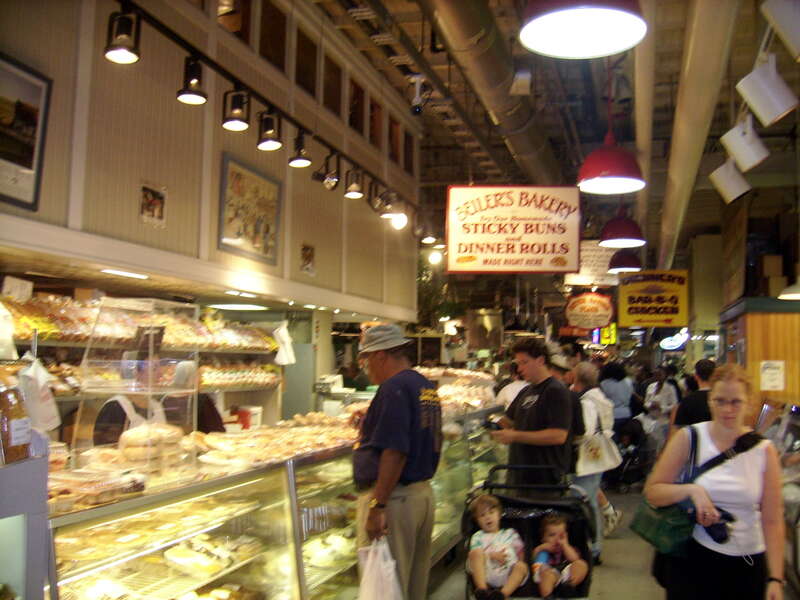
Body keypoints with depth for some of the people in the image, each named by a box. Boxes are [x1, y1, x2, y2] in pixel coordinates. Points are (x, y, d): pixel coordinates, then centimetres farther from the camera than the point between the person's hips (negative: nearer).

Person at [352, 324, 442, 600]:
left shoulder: (394, 388, -16)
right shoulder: (427, 387, 12)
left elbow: (394, 452, -23)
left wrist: (377, 506, -21)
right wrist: (368, 425, 26)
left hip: (394, 498, -9)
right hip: (423, 493, 9)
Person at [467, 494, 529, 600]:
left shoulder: (510, 533, 31)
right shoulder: (478, 536, 25)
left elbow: (520, 554, 25)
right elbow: (474, 555, 8)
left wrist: (519, 562, 2)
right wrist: (491, 556, -9)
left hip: (510, 573, 1)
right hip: (485, 572, -1)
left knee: (522, 566, -30)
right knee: (475, 553, -28)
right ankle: (482, 590, -47)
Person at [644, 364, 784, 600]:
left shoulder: (764, 450, -3)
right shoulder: (689, 438, -5)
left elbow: (772, 520, -2)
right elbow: (652, 492, -4)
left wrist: (776, 578, -6)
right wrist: (691, 490, -21)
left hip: (749, 565, 1)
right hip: (695, 559, -1)